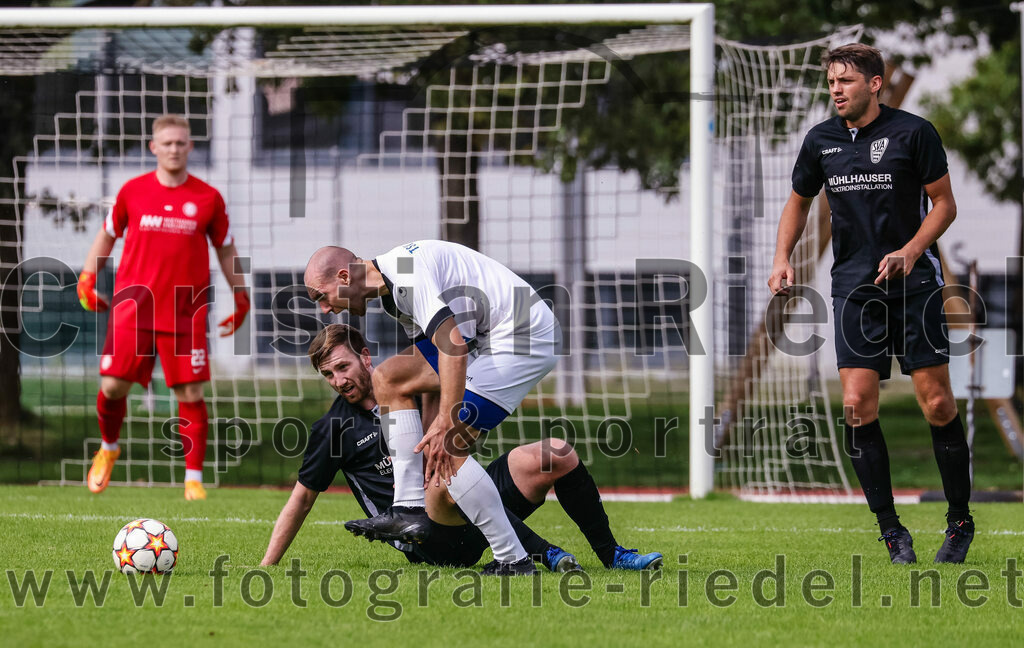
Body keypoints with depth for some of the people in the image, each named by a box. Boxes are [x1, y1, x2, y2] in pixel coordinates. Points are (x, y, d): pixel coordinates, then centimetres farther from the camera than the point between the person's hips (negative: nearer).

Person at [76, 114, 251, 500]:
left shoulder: (208, 198, 3)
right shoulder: (133, 191, 3)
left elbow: (225, 249, 14)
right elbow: (108, 234, 17)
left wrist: (240, 296, 15)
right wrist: (87, 276, 11)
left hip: (186, 309, 0)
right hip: (134, 302, 0)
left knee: (190, 393, -4)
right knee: (113, 384, -7)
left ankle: (194, 478, 4)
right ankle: (108, 448, 23)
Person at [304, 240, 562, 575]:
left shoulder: (406, 274, -20)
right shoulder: (393, 287, 13)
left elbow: (453, 346, -30)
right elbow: (434, 371, 18)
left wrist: (445, 424, -30)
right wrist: (433, 432, 16)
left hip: (525, 336, -10)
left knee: (449, 447, -13)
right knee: (388, 378, 8)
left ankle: (513, 560, -6)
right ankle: (410, 509, 3)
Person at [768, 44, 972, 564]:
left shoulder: (914, 132, -4)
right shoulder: (820, 141, 8)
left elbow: (944, 203, 0)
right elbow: (799, 201, 22)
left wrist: (911, 251, -15)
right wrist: (782, 258, 7)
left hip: (914, 281, -3)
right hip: (854, 284, 3)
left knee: (937, 404, -6)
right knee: (858, 404, -8)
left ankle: (960, 520, 10)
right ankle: (891, 530, 1)